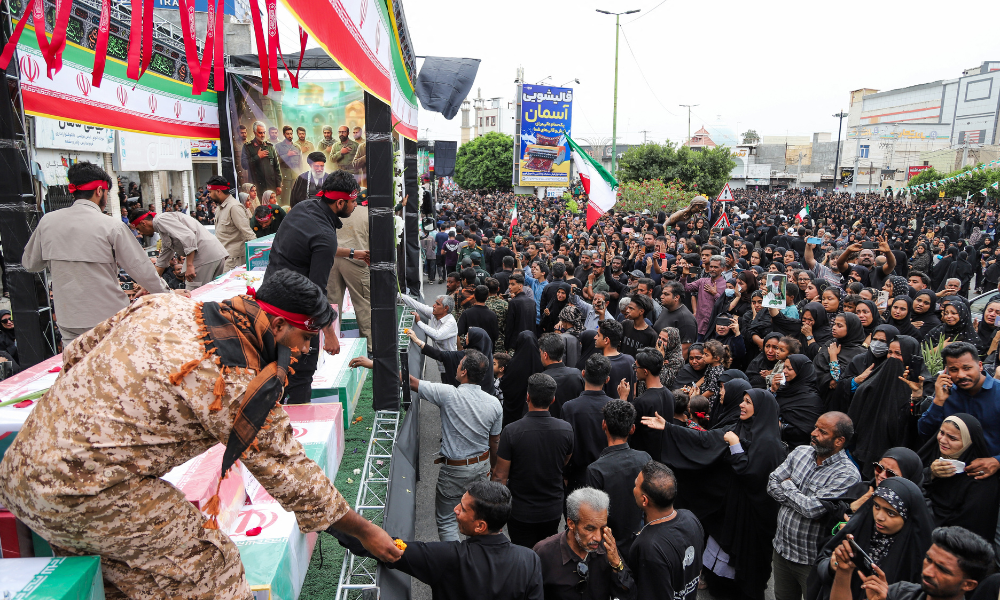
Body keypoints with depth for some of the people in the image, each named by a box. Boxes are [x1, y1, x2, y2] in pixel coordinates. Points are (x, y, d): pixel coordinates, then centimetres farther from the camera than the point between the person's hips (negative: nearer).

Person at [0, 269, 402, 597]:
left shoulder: (167, 305, 1)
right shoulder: (241, 385, -20)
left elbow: (77, 353, 13)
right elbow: (287, 473, -12)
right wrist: (364, 531, 0)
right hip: (85, 495, -9)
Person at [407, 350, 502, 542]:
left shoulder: (447, 394, -22)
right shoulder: (494, 404, -9)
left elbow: (410, 382, -19)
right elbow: (495, 443, 1)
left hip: (454, 470, -5)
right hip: (482, 466, 5)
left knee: (446, 521, 11)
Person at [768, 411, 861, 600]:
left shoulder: (848, 475, -21)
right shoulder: (800, 452, -1)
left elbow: (812, 508, -28)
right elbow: (772, 484, -2)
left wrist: (788, 486, -12)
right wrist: (799, 499, -17)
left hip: (811, 560, -6)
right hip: (781, 549, 6)